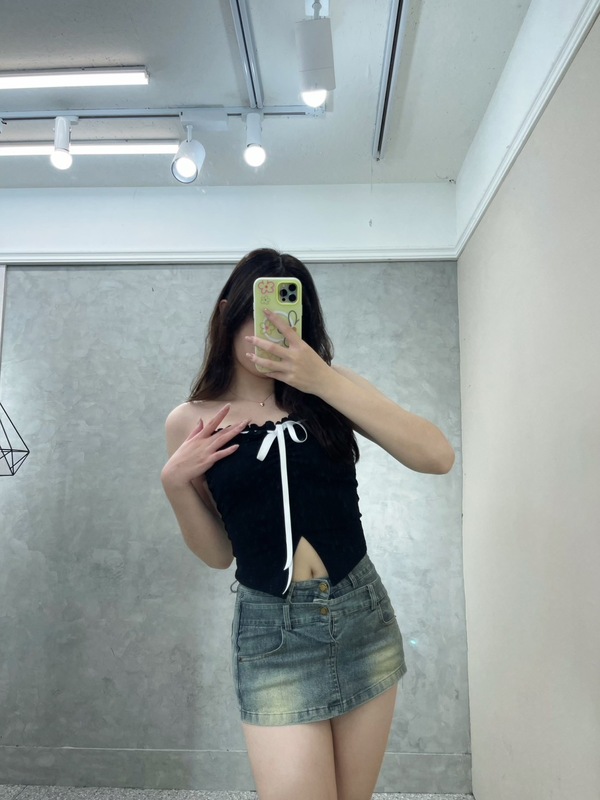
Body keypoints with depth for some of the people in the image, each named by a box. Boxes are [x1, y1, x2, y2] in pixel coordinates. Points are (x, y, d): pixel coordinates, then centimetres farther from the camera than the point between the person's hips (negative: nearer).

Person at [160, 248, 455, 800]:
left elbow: (437, 457, -15)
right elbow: (218, 553, 5)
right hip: (272, 631, -1)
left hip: (364, 615, 2)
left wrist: (324, 381, -22)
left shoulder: (328, 388, -2)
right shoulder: (191, 422, -2)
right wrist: (175, 483, -13)